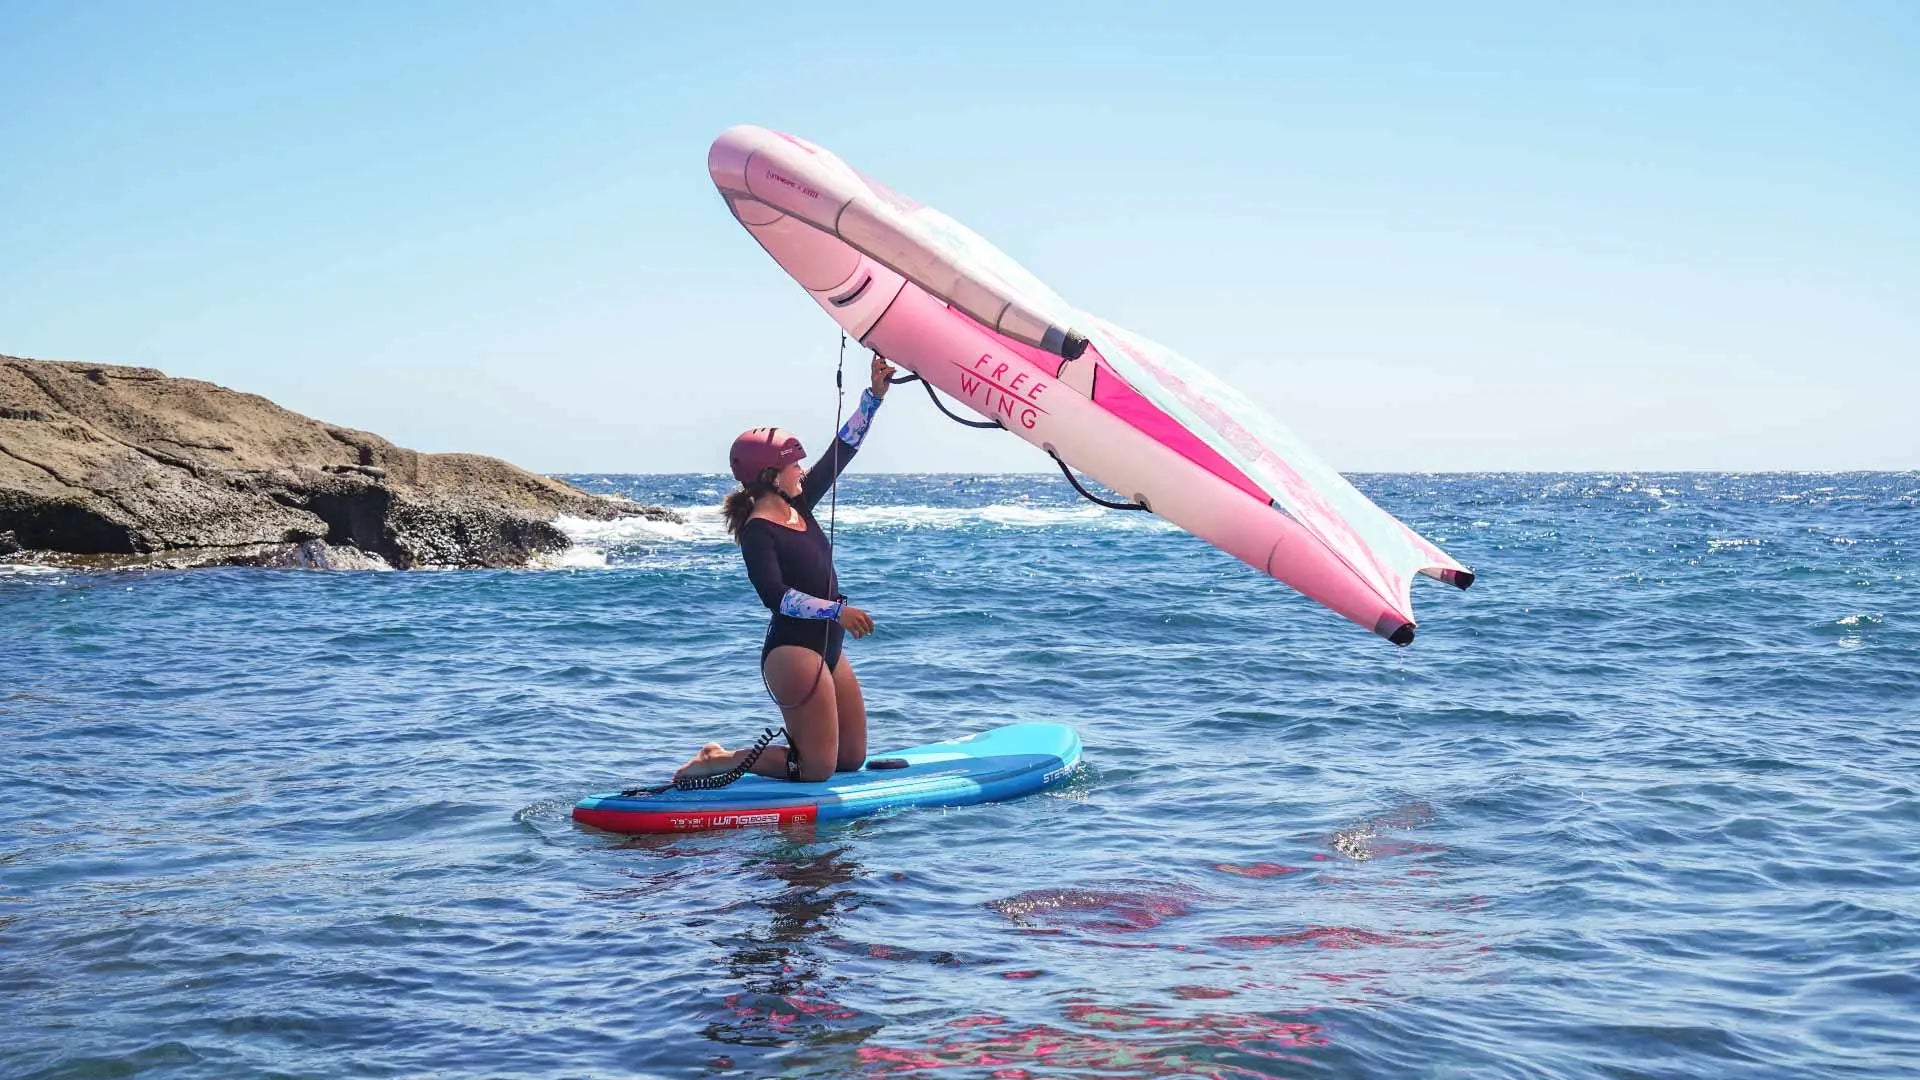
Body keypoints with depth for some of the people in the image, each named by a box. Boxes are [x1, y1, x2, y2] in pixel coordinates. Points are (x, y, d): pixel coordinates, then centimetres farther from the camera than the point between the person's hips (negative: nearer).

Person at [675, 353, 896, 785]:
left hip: (827, 647, 10)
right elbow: (775, 595, -24)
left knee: (852, 757, 14)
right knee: (816, 768, -9)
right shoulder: (758, 530, -13)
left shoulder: (799, 506, 10)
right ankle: (719, 761, 3)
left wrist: (874, 395, 9)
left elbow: (841, 451, 12)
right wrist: (837, 610, -27)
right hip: (792, 650, -10)